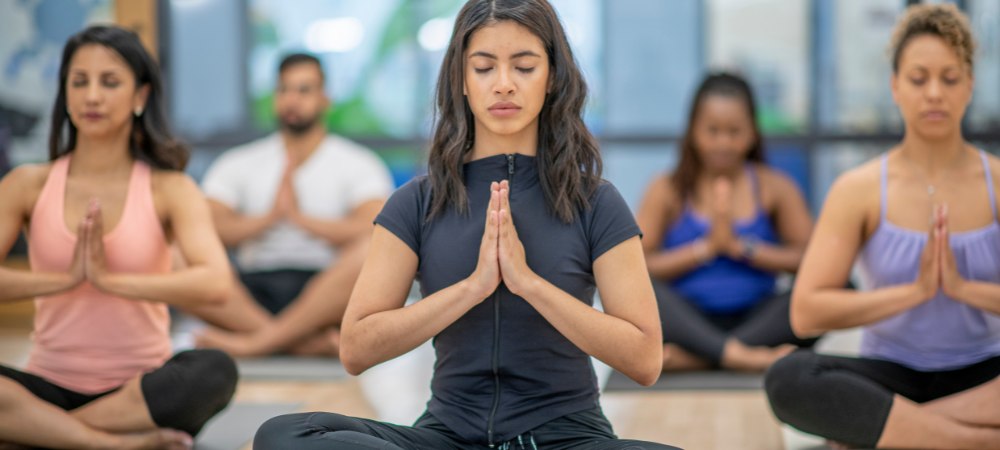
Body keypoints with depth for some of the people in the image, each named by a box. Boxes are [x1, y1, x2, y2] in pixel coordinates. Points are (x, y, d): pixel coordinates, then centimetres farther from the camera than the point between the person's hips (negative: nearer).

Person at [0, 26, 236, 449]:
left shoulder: (170, 190, 0)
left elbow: (215, 283, -18)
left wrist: (110, 280, -24)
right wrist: (64, 280, -20)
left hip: (140, 390, 0)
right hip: (51, 386, 1)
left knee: (215, 370, -33)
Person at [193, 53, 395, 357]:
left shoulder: (358, 165, 9)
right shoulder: (237, 164, 16)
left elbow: (373, 231, -10)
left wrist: (299, 217, -13)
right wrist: (270, 217, -11)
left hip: (326, 293, -2)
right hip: (253, 292, 2)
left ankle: (257, 340, -31)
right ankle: (311, 342, -34)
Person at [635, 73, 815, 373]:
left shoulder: (774, 187, 10)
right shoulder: (668, 190, 6)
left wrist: (741, 247, -10)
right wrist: (706, 248, -11)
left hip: (756, 322, 2)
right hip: (688, 321, -2)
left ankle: (693, 359, -32)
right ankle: (739, 356, -43)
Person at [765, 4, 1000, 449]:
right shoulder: (859, 190, -1)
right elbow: (805, 314, -11)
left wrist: (964, 288, -20)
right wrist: (914, 291, -18)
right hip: (892, 375, -1)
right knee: (788, 379, -33)